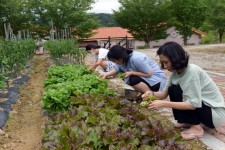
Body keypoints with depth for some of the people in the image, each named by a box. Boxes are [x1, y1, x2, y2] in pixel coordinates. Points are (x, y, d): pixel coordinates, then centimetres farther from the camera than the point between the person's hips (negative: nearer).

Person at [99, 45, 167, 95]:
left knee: (133, 80, -29)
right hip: (144, 78, 9)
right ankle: (143, 94, 5)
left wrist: (131, 73, -25)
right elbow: (116, 70, 9)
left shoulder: (136, 59, -31)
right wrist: (107, 74, -7)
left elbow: (149, 73, -28)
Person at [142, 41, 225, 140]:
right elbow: (164, 94, 0)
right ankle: (188, 121, 8)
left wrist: (164, 104, -33)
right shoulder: (175, 72, -3)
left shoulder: (192, 71, -28)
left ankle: (196, 128, -10)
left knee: (177, 90, -22)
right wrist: (152, 94, -22)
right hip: (199, 106, 8)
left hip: (216, 113, -8)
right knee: (172, 89, -4)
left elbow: (194, 104, -31)